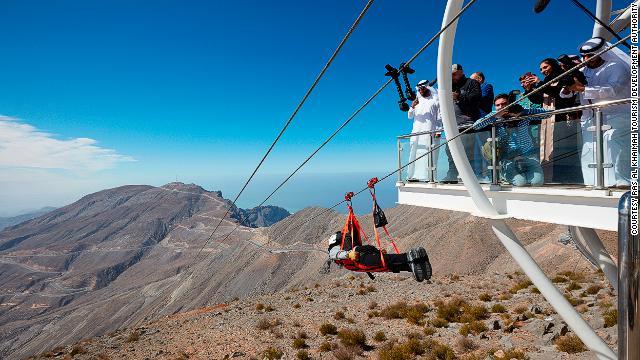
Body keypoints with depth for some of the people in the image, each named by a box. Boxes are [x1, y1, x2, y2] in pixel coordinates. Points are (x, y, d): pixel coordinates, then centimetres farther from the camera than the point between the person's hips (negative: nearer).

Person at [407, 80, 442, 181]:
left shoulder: (435, 100, 9)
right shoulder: (417, 101, 22)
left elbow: (439, 117, 4)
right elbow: (410, 116, 16)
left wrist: (438, 130, -8)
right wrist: (412, 107, -4)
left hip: (429, 131, -4)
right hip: (417, 131, 4)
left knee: (428, 153, -12)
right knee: (415, 152, -4)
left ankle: (429, 176, -14)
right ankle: (414, 175, -6)